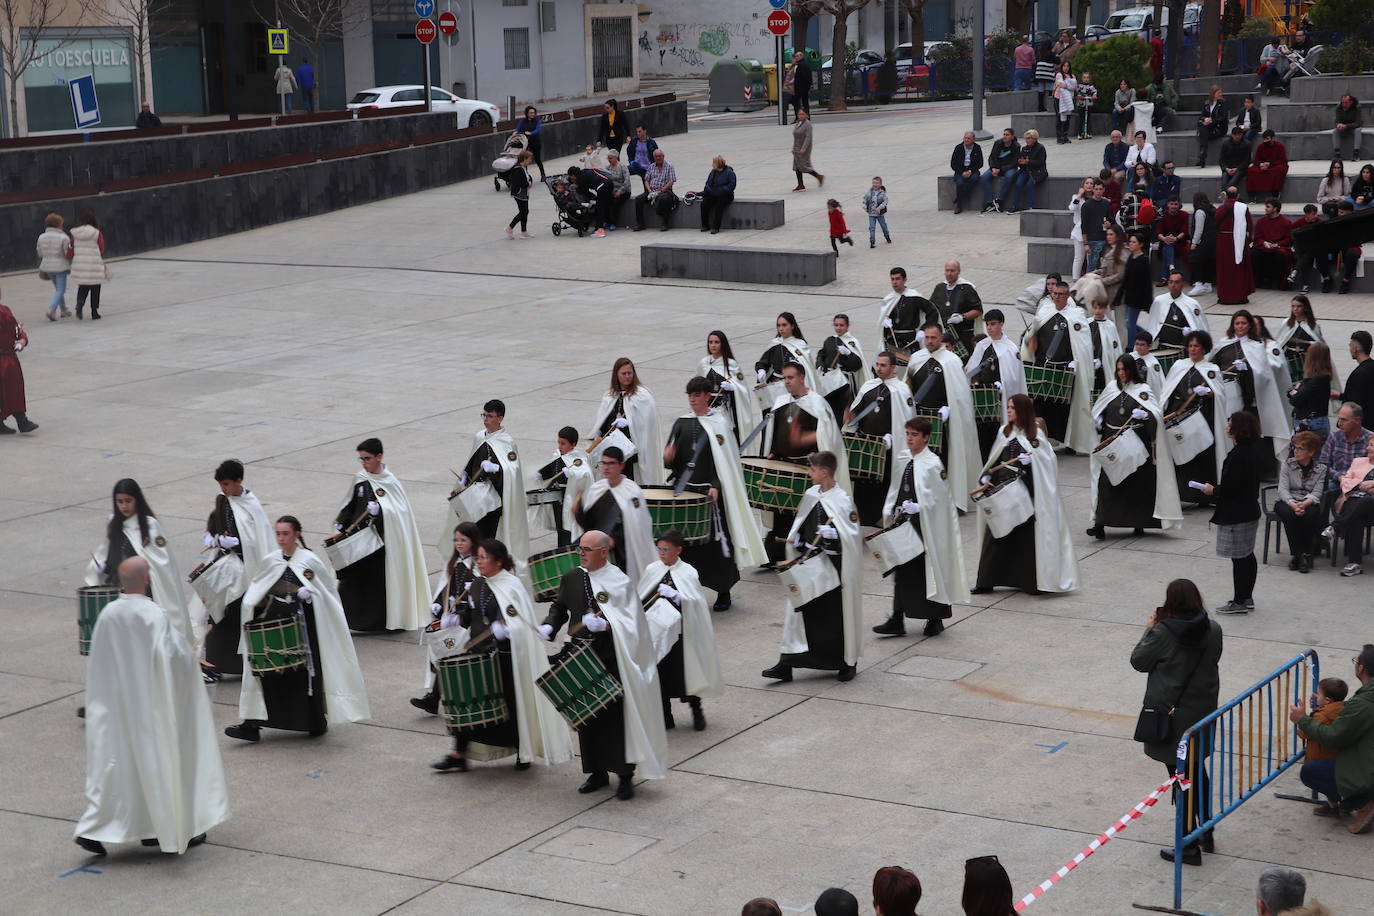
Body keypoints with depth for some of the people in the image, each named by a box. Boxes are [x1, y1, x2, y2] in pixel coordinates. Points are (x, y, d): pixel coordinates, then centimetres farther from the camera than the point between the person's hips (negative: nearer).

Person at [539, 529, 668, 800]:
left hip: (612, 660, -5)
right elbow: (559, 607, 18)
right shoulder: (571, 578, 8)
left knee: (617, 716, -4)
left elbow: (630, 622, -12)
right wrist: (548, 627, -2)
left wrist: (605, 624, -29)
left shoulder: (619, 582, -8)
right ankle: (597, 772, 22)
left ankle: (625, 775, 4)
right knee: (587, 716, 10)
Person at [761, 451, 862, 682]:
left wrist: (832, 534, -31)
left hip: (833, 565, -6)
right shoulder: (811, 495, 5)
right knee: (799, 611, 4)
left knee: (837, 614, 5)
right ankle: (786, 664, 5)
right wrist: (797, 557, 11)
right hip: (808, 560, 6)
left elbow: (851, 537, -16)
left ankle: (848, 663, 22)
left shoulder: (841, 500, -14)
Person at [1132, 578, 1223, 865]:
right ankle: (1206, 833, 34)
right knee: (1199, 772, 23)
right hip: (1203, 712, 5)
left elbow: (1138, 661, -8)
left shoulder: (1163, 633, -20)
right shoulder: (1213, 630, -5)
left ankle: (1190, 846, 8)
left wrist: (1149, 630, 5)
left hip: (1171, 719, -5)